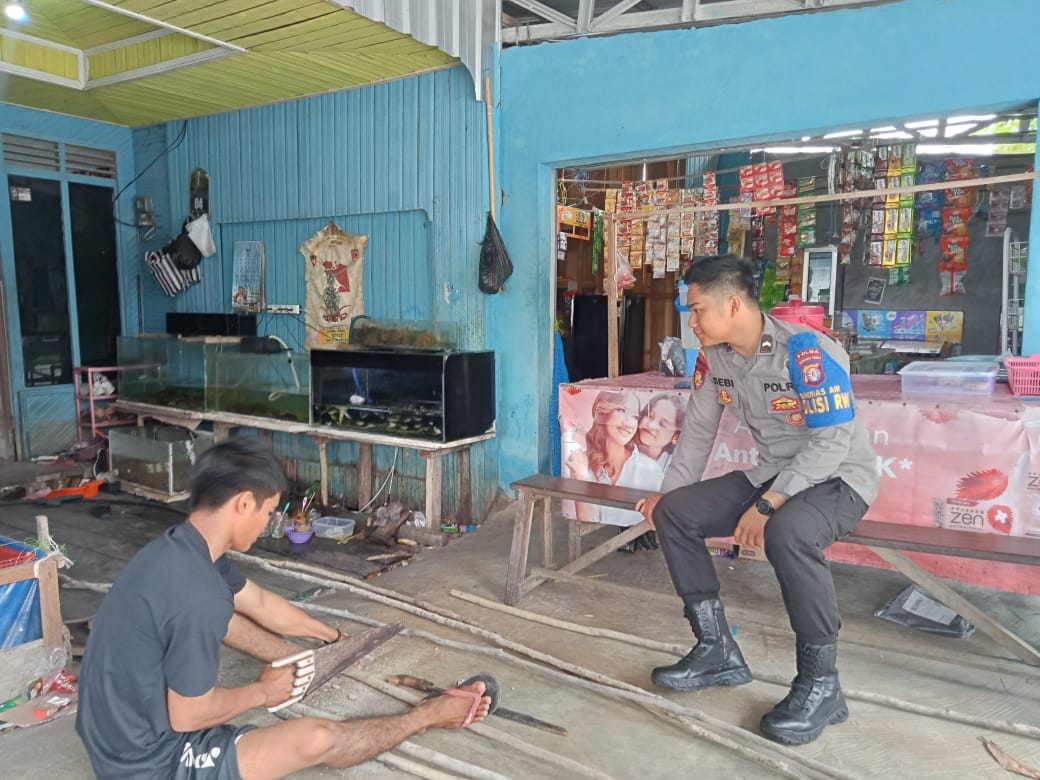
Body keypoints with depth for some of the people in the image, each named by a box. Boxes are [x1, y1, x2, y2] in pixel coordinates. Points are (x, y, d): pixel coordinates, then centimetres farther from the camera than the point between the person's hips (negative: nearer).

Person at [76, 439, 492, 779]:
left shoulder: (181, 547, -3)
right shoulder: (198, 598, -33)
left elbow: (262, 603, 11)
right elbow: (188, 716, -23)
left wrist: (334, 636, 24)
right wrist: (263, 693, -5)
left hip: (121, 728, 9)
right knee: (318, 738, -10)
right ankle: (428, 714, 14)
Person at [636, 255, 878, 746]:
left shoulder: (806, 352, -25)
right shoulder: (714, 356, -3)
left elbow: (832, 442, -27)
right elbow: (698, 429, 7)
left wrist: (766, 505, -31)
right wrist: (668, 492, 4)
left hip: (837, 478, -7)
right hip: (771, 475, 8)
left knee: (787, 533, -39)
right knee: (673, 513, -6)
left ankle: (821, 684, -18)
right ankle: (717, 651, 4)